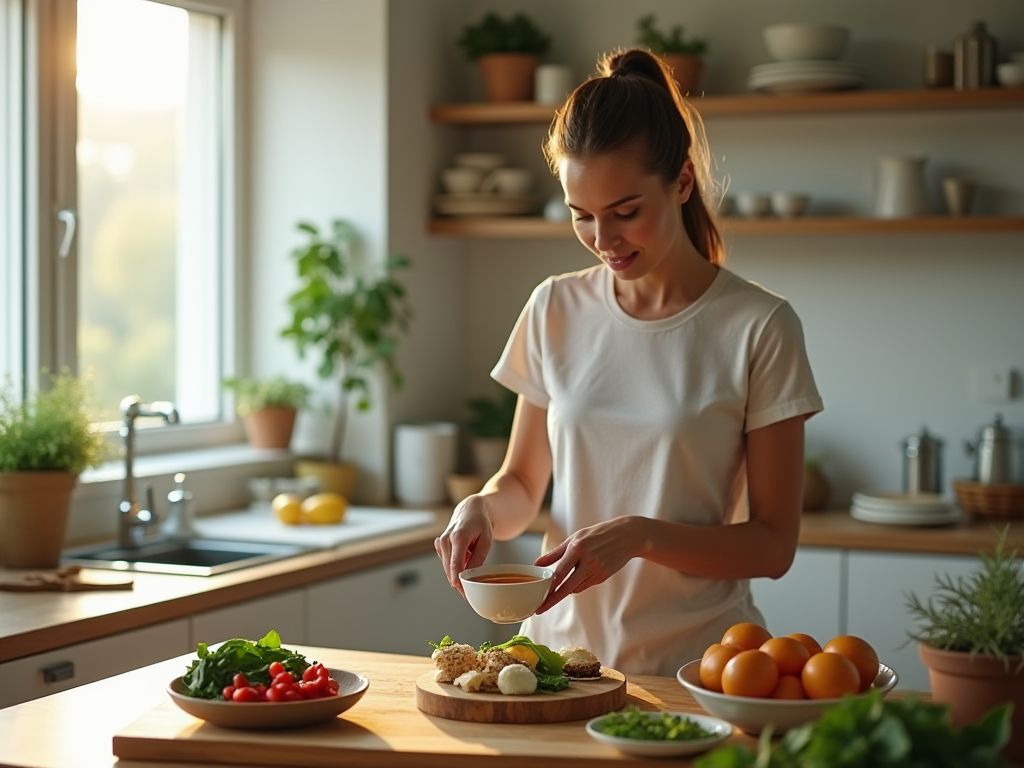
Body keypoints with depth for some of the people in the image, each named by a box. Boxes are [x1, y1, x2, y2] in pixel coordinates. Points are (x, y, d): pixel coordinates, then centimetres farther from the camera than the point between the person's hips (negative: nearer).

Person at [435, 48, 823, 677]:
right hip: (561, 644, 3)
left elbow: (773, 545, -3)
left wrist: (640, 534, -18)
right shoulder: (556, 310, 7)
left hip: (694, 665, -3)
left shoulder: (760, 327, -5)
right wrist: (484, 508, -6)